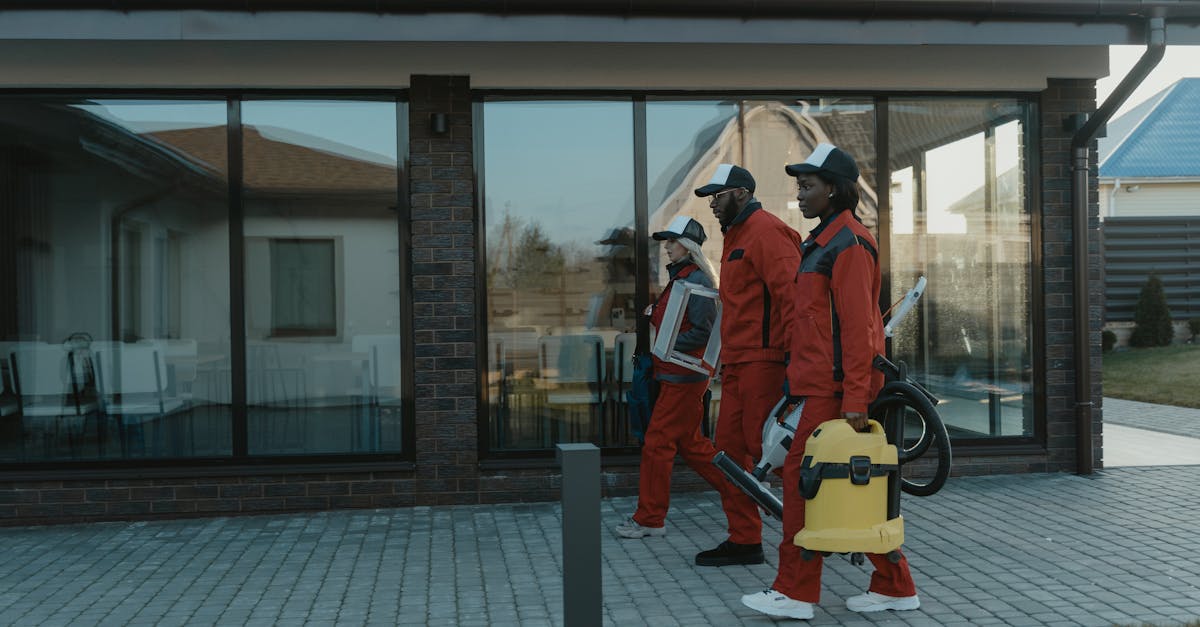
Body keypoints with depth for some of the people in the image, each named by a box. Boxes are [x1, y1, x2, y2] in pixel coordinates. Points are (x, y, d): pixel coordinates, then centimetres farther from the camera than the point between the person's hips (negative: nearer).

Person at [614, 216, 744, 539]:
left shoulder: (696, 279, -14)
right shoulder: (680, 277, 17)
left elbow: (703, 331, -20)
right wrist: (656, 314, 8)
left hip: (684, 377, -10)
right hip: (677, 375, 10)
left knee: (657, 443, -6)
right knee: (689, 443, 16)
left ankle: (650, 519, 2)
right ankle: (740, 489, 25)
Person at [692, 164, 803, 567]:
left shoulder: (765, 231, -9)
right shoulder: (735, 236, 23)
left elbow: (790, 291, -20)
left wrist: (792, 355, -25)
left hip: (763, 360, -10)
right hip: (738, 363, 10)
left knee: (766, 448, -9)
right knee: (731, 448, 9)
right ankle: (743, 540, 17)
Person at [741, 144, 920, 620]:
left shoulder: (849, 244, -12)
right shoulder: (825, 241, 19)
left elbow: (857, 325, -18)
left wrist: (854, 398, -21)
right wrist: (799, 377, 22)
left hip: (836, 388, -10)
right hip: (824, 384, 10)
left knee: (803, 475, -5)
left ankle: (795, 593, 4)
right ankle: (895, 588, 19)